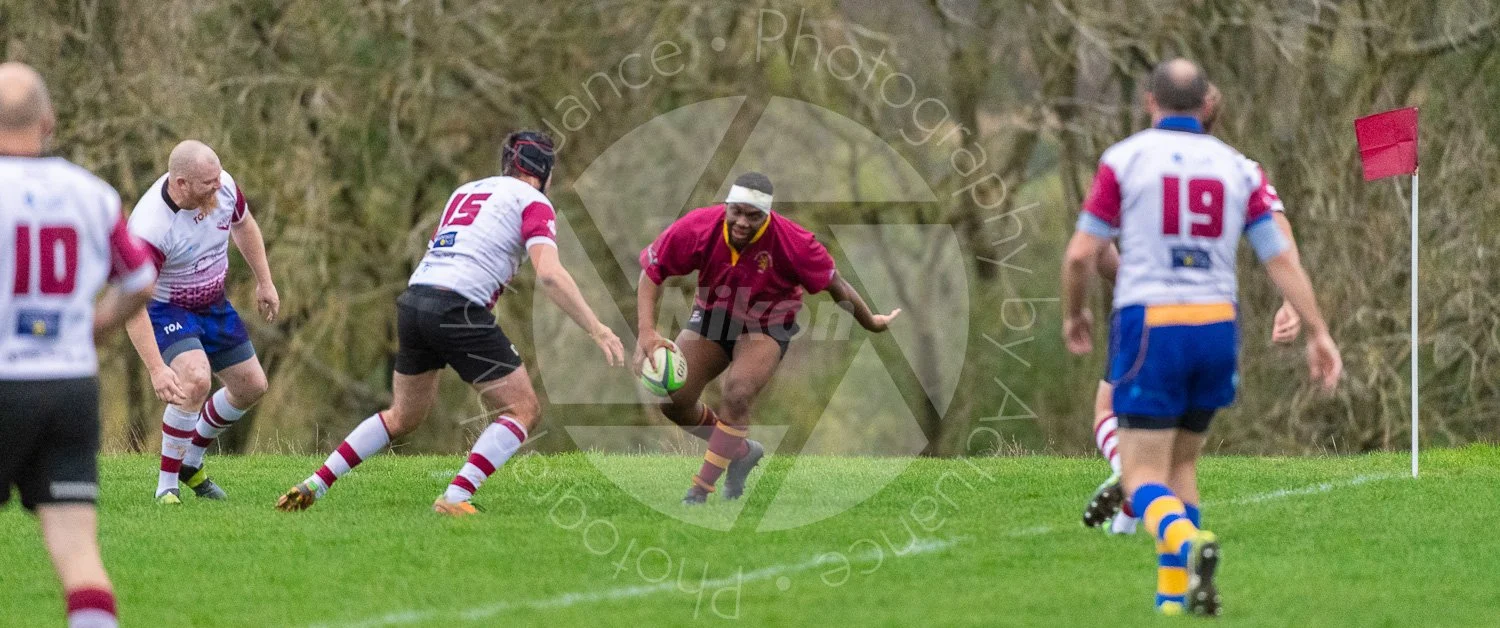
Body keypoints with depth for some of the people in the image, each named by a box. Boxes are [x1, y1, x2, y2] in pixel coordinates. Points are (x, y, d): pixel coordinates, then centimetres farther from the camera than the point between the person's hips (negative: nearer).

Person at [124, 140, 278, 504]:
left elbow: (243, 225, 8)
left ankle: (190, 462, 31)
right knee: (195, 381, -31)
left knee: (252, 387, 10)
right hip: (164, 309, -7)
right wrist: (156, 369, -40)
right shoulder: (149, 228, -37)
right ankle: (166, 485, -17)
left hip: (213, 303, 7)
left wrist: (265, 283, 13)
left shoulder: (223, 187, -17)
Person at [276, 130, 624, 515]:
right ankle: (455, 498, -12)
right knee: (524, 411, 3)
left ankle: (314, 485, 19)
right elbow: (549, 274, -11)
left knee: (404, 416, 25)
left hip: (413, 300, 7)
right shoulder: (532, 202, 3)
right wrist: (597, 330, -10)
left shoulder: (467, 191, 26)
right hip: (459, 308, -7)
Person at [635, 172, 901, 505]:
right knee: (673, 400, -5)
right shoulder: (697, 228, -25)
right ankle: (742, 451, 20)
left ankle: (700, 490, -18)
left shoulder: (792, 241, -28)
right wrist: (646, 331, -26)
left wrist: (870, 322, 0)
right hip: (712, 315, 3)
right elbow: (652, 271, -15)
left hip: (766, 325, -3)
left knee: (737, 396, -27)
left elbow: (835, 284, -13)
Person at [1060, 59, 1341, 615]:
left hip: (1150, 326, -4)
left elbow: (1080, 254, -1)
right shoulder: (1238, 168, 10)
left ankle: (1189, 545, -34)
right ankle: (1174, 599, 16)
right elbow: (1281, 258, 4)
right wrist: (1318, 333, 7)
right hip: (1217, 329, 4)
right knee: (1181, 463, 21)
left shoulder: (1125, 158, 0)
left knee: (1144, 478, -2)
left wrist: (1073, 314, 16)